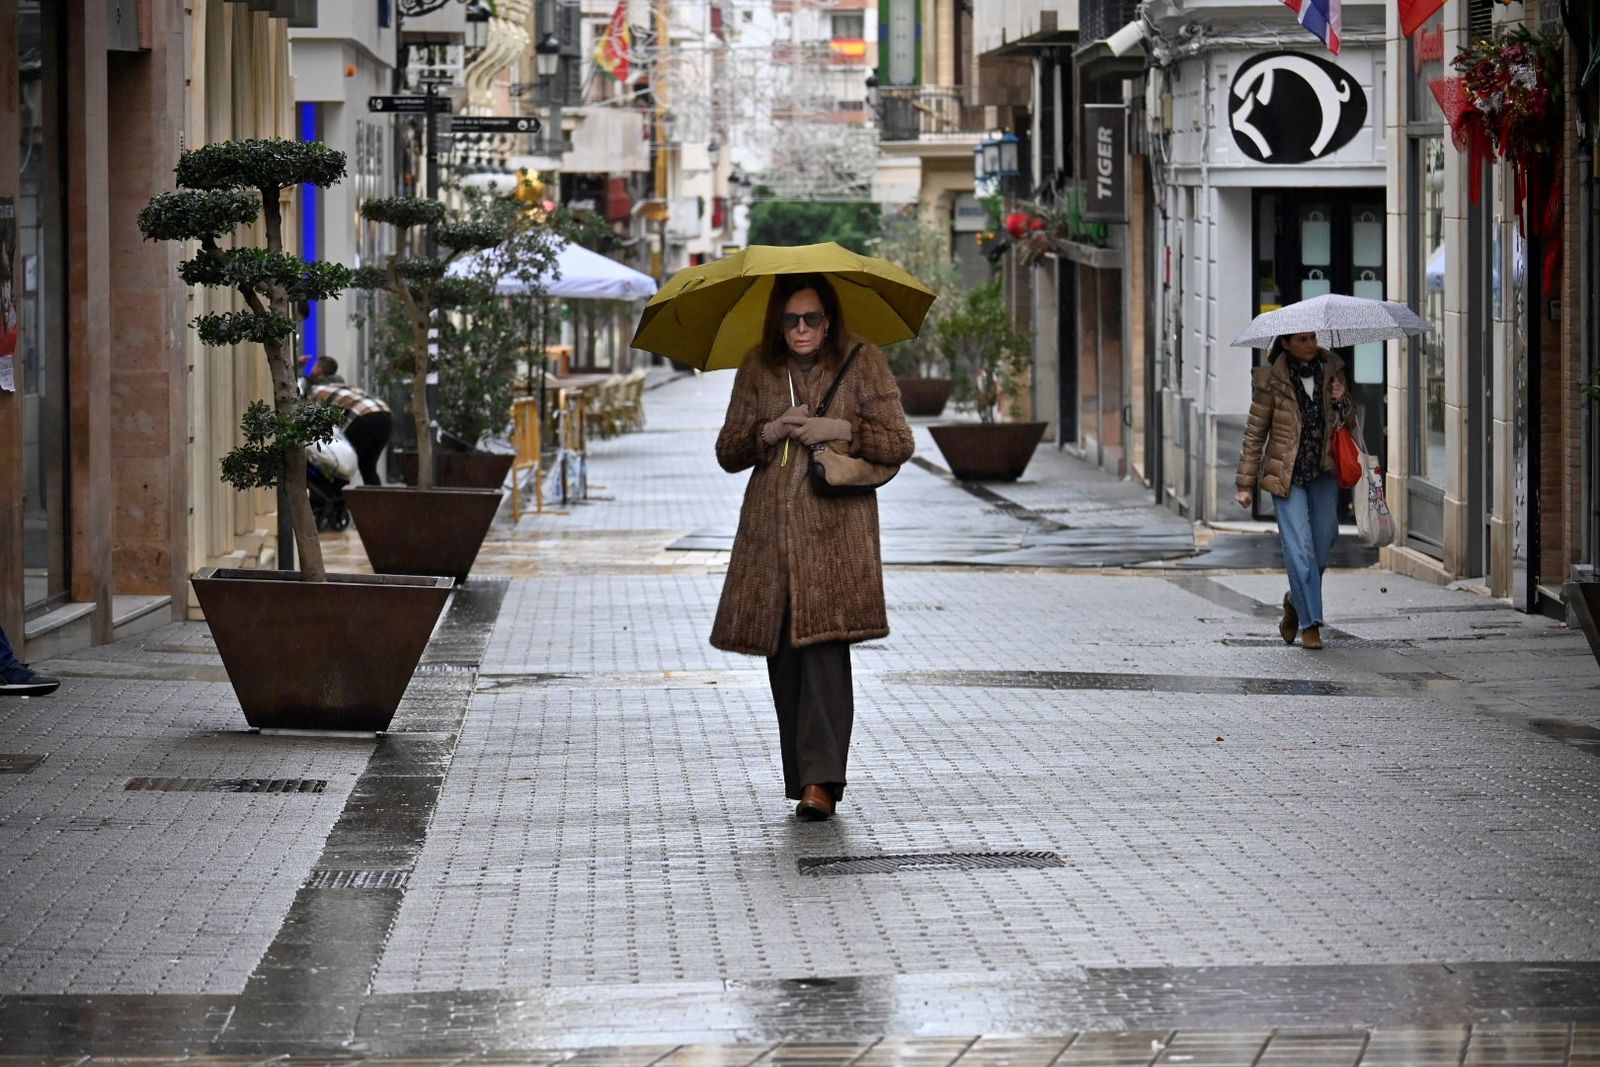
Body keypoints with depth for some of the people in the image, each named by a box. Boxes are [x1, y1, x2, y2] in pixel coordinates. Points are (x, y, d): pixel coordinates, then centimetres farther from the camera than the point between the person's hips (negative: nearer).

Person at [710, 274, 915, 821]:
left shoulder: (862, 363, 3)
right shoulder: (757, 369, 11)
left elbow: (899, 444, 3)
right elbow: (727, 452, 13)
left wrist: (843, 430, -12)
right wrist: (769, 432, -6)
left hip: (836, 529, -4)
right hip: (770, 528, 4)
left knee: (824, 644, -16)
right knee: (783, 654, 3)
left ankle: (821, 781, -19)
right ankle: (803, 775, 13)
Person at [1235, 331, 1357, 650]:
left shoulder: (1331, 369, 5)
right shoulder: (1271, 379, -7)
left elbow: (1349, 426, 12)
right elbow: (1255, 433, -2)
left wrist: (1341, 401, -10)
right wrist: (1245, 483, -3)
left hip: (1324, 471, 4)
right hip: (1287, 475, -4)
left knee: (1322, 548, 6)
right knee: (1300, 548, -11)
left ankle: (1296, 601, 33)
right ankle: (1310, 623, -6)